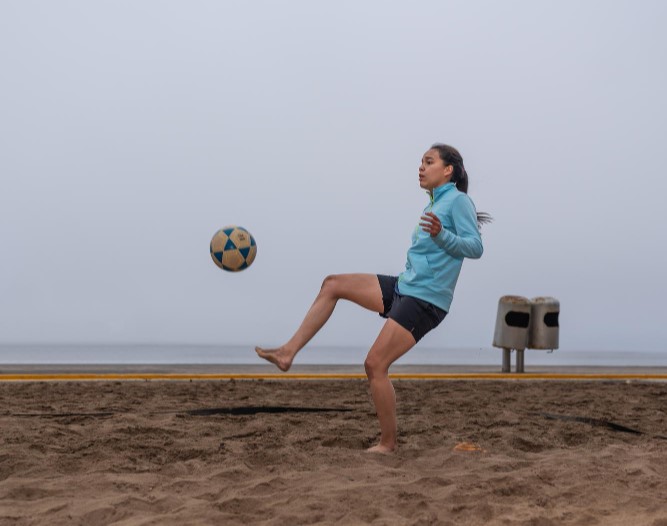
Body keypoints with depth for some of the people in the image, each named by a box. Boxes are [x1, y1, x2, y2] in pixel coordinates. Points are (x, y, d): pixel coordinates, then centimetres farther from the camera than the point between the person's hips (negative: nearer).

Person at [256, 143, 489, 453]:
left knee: (375, 365, -13)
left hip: (425, 300, -9)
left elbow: (476, 248, -19)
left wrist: (441, 235, -31)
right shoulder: (436, 205, 17)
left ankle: (388, 444, 0)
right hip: (403, 288, 9)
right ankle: (289, 352, -1)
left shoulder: (458, 201, -9)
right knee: (333, 284, 2)